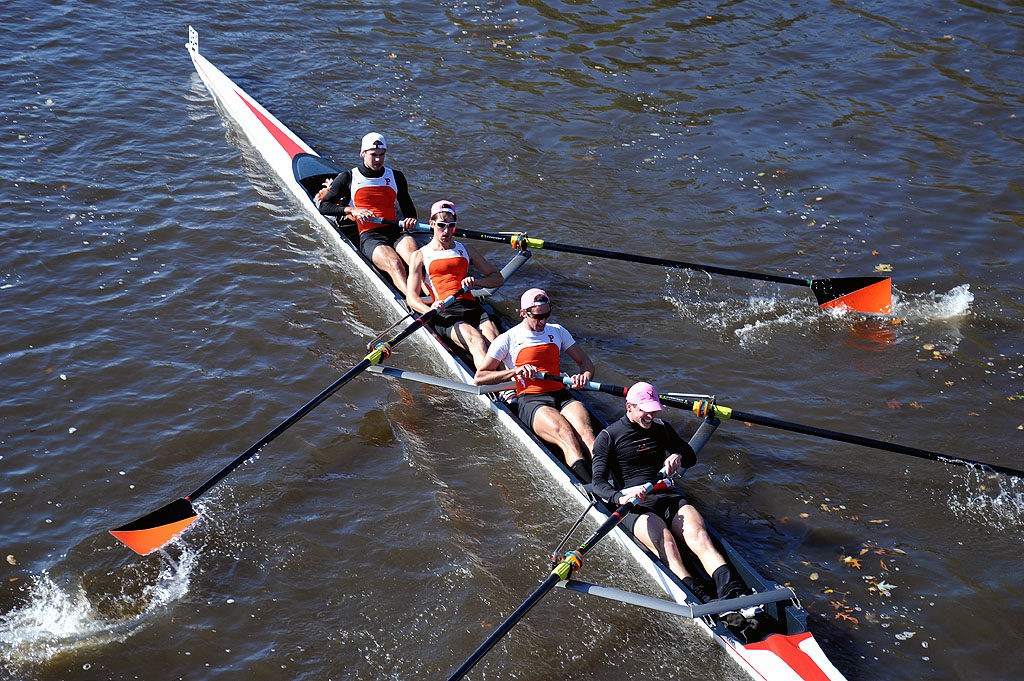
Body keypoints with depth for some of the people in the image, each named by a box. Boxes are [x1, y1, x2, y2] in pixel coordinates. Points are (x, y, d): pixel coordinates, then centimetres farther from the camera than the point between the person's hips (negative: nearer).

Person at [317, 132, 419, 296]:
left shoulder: (396, 177, 19)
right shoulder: (348, 178, 11)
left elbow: (409, 209, 27)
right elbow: (323, 206, 8)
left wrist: (411, 219, 1)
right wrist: (351, 210, -8)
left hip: (397, 232, 4)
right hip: (369, 237, -4)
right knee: (394, 264, -35)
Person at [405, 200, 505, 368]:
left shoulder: (465, 250, 25)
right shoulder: (420, 256, 14)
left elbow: (498, 278, 24)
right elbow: (411, 297, 2)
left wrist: (476, 281, 1)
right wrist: (430, 310, -21)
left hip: (471, 306, 4)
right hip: (444, 312, -3)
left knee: (494, 341, -29)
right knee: (477, 341, -34)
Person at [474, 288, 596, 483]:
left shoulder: (558, 332, 20)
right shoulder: (507, 340, 8)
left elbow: (585, 361, 23)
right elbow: (480, 377, 6)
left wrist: (585, 376, -1)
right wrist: (515, 371, -7)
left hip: (562, 396, 4)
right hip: (530, 401, -4)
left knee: (585, 432, -30)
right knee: (566, 436, -34)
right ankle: (590, 483, -54)